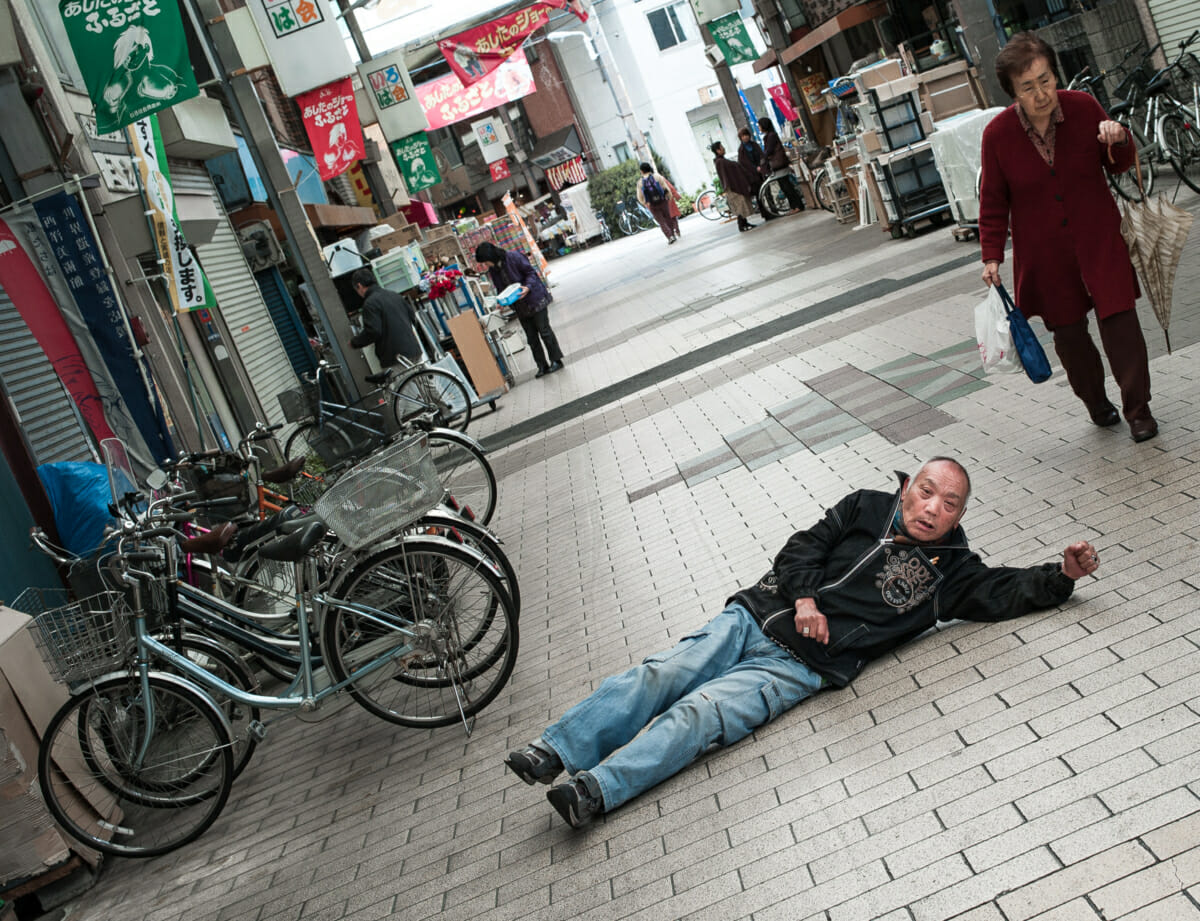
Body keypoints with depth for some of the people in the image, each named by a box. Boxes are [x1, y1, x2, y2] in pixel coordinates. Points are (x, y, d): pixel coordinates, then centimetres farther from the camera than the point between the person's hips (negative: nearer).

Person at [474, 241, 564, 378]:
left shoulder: (513, 257, -16)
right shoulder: (493, 270, 2)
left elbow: (531, 272, -13)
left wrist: (528, 287, -28)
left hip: (535, 300, -6)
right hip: (521, 308, 6)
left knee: (544, 332, -1)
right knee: (531, 338, 7)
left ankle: (556, 361, 12)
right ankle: (542, 366, 15)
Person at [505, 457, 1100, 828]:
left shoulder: (950, 570, 10)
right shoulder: (866, 508, 12)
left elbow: (1007, 592, 3)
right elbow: (800, 549, 9)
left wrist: (1063, 574, -13)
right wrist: (805, 597, -8)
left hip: (802, 663, -2)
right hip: (756, 617, 3)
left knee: (700, 713, -21)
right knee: (662, 676, -12)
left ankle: (595, 791, -28)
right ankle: (555, 751, -11)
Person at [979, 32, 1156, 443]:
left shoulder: (1084, 107, -7)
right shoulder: (997, 133, -10)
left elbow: (1119, 166, 7)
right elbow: (993, 201, 1)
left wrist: (1119, 142, -16)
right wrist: (992, 257, -2)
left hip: (1098, 240, 0)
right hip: (1044, 253, 0)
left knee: (1118, 319, -5)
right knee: (1068, 331, 8)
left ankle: (1138, 409, 9)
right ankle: (1096, 403, 31)